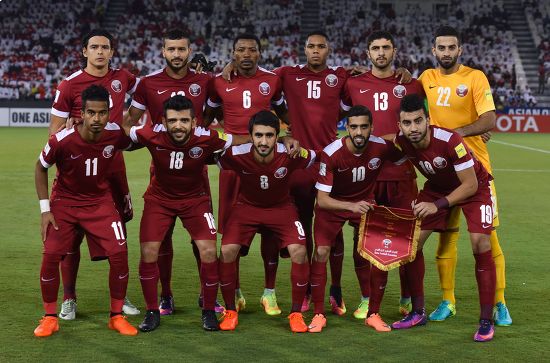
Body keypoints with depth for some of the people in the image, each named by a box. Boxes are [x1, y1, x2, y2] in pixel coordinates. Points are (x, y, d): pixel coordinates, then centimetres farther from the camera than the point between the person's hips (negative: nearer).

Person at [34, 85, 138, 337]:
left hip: (100, 201, 2)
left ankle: (116, 316, 8)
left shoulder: (116, 134, -19)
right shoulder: (61, 141, -25)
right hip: (64, 201, -1)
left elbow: (134, 144, 7)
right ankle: (50, 317, 8)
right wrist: (45, 210, -9)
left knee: (119, 254, -10)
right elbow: (41, 168, -6)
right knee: (51, 256, -12)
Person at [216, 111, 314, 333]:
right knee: (227, 251, -21)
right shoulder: (236, 155, -27)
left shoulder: (291, 155, -27)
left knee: (299, 251, -22)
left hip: (281, 207, 0)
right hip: (246, 206, 0)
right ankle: (230, 312, 0)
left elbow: (315, 157, -6)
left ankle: (296, 314, -3)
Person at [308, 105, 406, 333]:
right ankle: (318, 314, -4)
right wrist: (351, 206, -47)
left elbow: (404, 158, 1)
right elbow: (322, 199, -30)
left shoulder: (382, 147, -22)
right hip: (332, 205, -2)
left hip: (365, 203, 2)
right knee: (321, 252, -18)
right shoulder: (331, 153, -29)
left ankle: (373, 314, 7)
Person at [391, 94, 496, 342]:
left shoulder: (450, 140, -37)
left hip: (474, 186, -5)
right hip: (436, 186, 5)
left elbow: (470, 185, -28)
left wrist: (438, 205, -34)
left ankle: (486, 321, -10)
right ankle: (418, 313, 8)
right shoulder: (401, 142, -22)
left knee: (480, 243, -21)